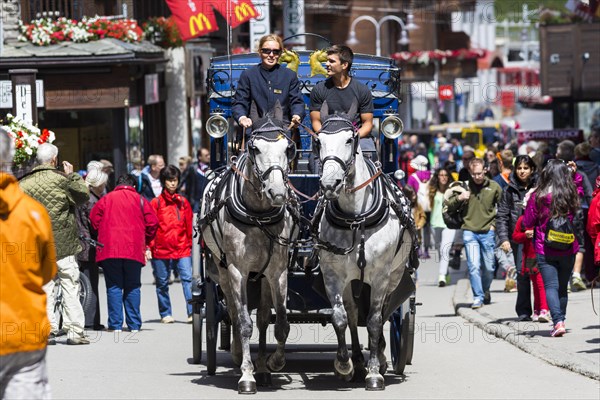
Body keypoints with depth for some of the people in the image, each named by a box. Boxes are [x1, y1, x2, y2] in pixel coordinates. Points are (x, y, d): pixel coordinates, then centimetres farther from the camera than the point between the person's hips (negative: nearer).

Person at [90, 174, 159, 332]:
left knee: (114, 287, 3)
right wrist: (145, 242, 19)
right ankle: (134, 324, 4)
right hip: (134, 250, 0)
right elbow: (152, 223, 4)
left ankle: (115, 324, -3)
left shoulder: (106, 199, 9)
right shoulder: (139, 200, 8)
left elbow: (94, 220, 6)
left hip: (109, 249, 0)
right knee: (133, 287, 7)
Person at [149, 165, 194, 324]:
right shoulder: (156, 202, 3)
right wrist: (149, 247, -4)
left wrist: (191, 244, 8)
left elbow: (190, 225, 13)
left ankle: (192, 312, -20)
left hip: (182, 249, 1)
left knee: (187, 278, -15)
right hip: (161, 249, -1)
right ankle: (165, 314, 20)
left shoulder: (183, 202, 10)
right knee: (162, 283, 8)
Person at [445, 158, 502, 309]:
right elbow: (449, 207, 6)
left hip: (488, 232, 1)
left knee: (488, 267, 8)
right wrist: (458, 198, -12)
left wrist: (495, 223, 3)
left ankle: (485, 291, 33)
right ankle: (478, 298, -5)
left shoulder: (494, 187, 2)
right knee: (474, 266, -11)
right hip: (469, 232, -1)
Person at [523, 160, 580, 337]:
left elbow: (527, 222, -2)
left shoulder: (538, 197, -10)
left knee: (550, 286, -4)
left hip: (545, 251, -3)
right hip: (568, 250, 3)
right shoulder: (572, 195, -2)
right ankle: (560, 320, 21)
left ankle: (558, 321, -21)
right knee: (563, 287, 15)